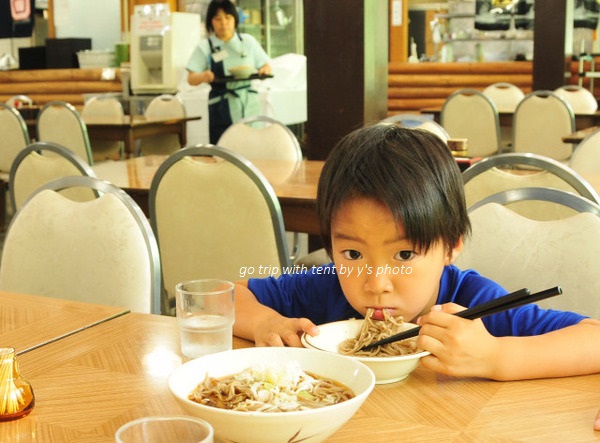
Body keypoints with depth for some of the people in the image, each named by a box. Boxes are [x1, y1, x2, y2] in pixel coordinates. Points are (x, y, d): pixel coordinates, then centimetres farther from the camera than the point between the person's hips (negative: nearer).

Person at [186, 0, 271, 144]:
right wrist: (203, 76, -24)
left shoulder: (248, 41, 8)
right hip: (221, 109, -1)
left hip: (249, 106, 2)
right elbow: (191, 79, -1)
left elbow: (265, 67, 12)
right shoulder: (205, 47, 3)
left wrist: (265, 70, -12)